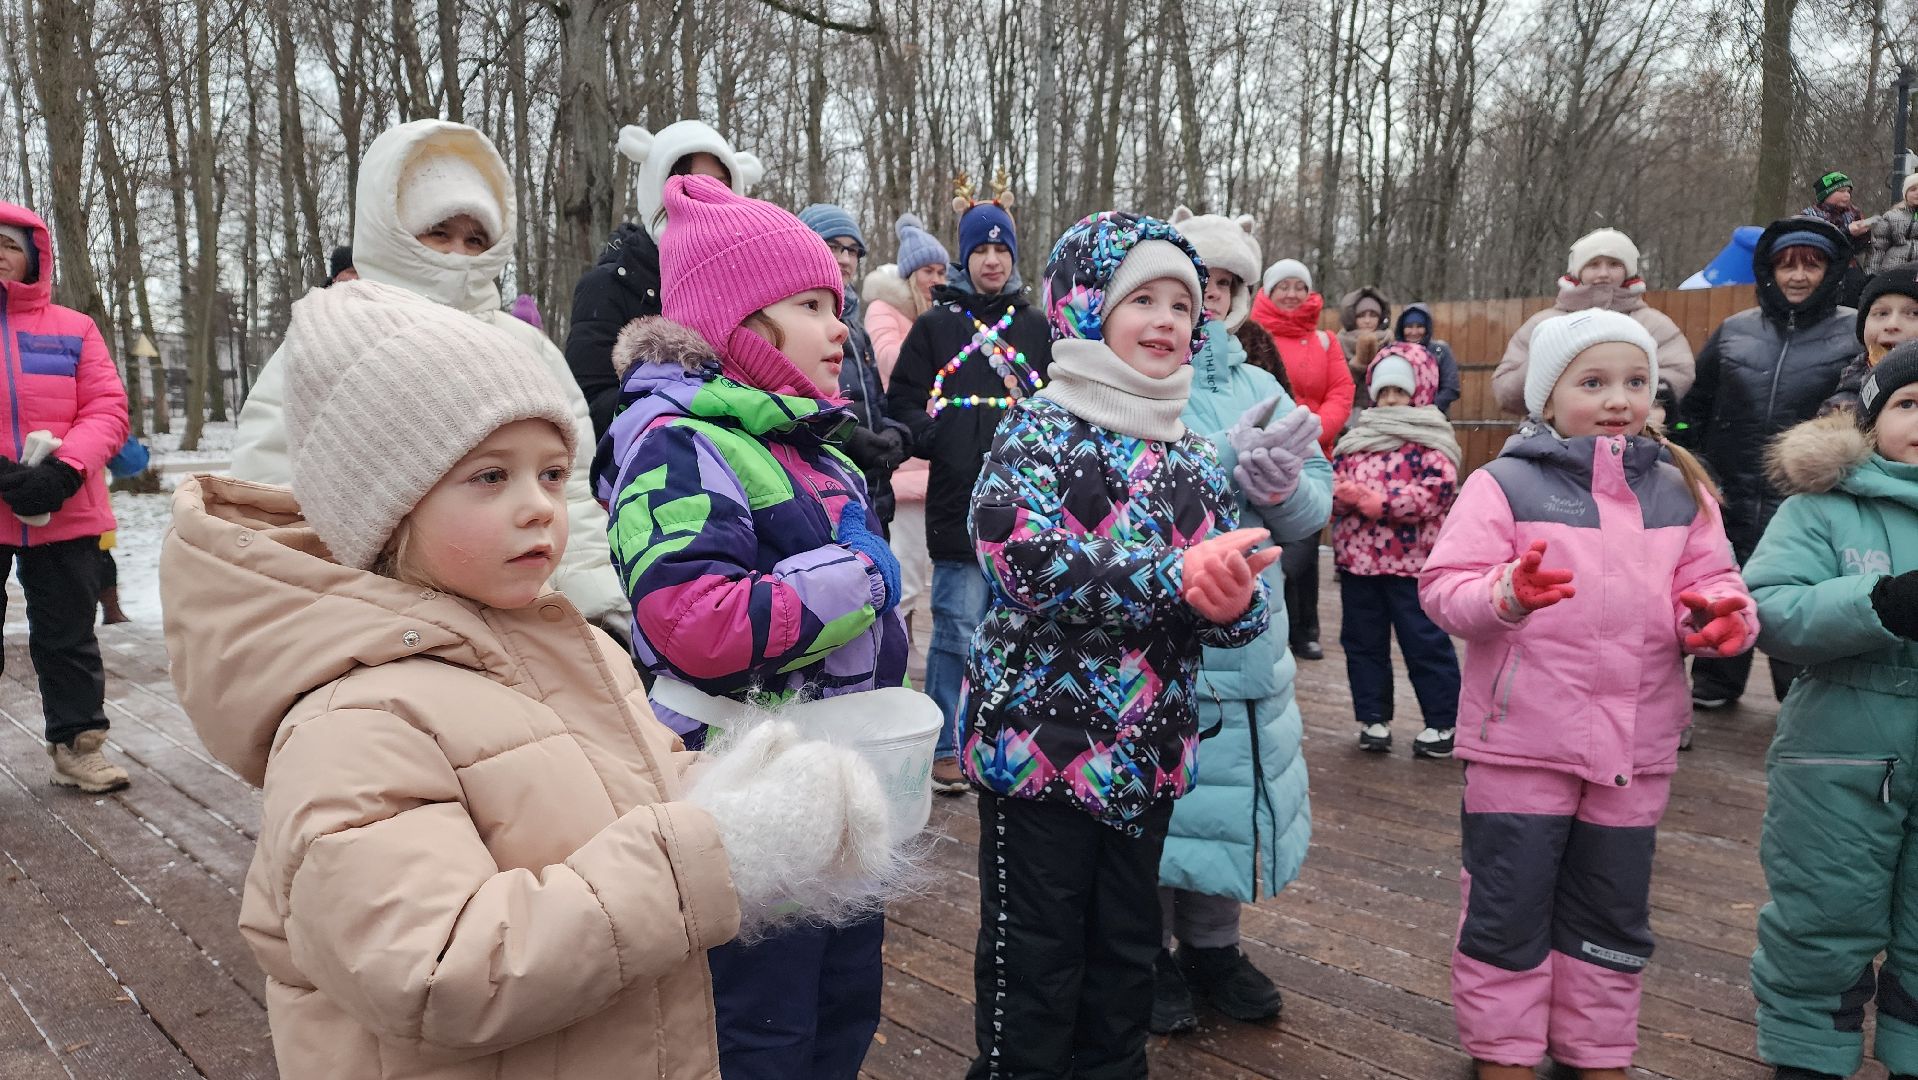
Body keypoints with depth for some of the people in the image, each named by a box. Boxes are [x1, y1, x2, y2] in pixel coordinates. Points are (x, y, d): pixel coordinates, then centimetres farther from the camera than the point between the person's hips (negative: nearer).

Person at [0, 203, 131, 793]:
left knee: (69, 635, 10)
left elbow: (107, 409, 0)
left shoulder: (73, 328, 6)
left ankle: (77, 742, 20)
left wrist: (64, 469, -16)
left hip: (64, 514, 0)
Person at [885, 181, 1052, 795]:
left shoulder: (1036, 328, 13)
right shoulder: (936, 325, 5)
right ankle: (944, 748, 12)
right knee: (958, 629, -2)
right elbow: (902, 403, 2)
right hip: (959, 500, -3)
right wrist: (935, 437, -15)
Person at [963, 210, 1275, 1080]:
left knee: (1125, 957, 19)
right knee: (1033, 966, 7)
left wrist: (1231, 600, -21)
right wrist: (1179, 578, -28)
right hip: (1038, 743, -5)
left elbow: (1236, 610, 3)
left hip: (1150, 752, 6)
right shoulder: (1039, 430, -9)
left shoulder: (1194, 456, 7)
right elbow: (1026, 565, -25)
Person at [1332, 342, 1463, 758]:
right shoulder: (1356, 436, 14)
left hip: (1411, 561, -5)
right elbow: (1332, 479, 9)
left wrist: (1377, 502, -20)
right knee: (1362, 641, 12)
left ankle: (1442, 722, 13)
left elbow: (1437, 491, -16)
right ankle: (1373, 717, 23)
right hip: (1357, 559, 6)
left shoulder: (1431, 439, -4)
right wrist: (1344, 494, -15)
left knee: (1424, 642, 2)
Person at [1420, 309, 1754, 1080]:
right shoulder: (1504, 484, -7)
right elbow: (1444, 588, -12)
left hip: (1635, 749, 5)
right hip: (1521, 744, -4)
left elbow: (1709, 585, 9)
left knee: (1614, 918, 17)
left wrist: (1721, 614, -14)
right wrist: (1506, 594, -32)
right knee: (1507, 910, 5)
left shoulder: (1678, 490, 8)